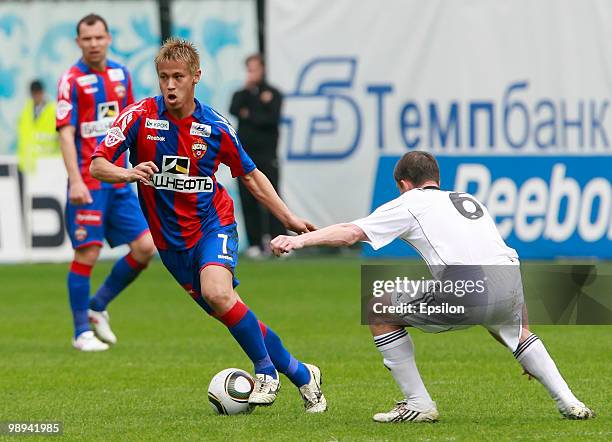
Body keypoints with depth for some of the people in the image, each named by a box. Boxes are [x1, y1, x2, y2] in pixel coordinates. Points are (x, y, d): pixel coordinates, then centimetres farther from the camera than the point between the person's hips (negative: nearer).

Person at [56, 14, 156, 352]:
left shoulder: (121, 75, 11)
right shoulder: (72, 80, -7)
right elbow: (66, 133, -13)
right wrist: (75, 181, -21)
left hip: (119, 181, 6)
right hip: (88, 182, -6)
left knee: (145, 247, 0)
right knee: (87, 254, -6)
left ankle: (97, 307, 17)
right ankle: (82, 332, 5)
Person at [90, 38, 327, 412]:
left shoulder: (215, 126, -5)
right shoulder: (142, 115, -9)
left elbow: (250, 175, 10)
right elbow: (98, 165, -13)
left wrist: (289, 218, 6)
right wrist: (129, 174, -34)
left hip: (213, 224, -2)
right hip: (171, 238, 2)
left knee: (217, 293, -30)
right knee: (232, 317, 4)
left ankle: (267, 370, -11)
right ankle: (300, 373, 22)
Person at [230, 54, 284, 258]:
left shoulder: (273, 94, 6)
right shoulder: (241, 94, 14)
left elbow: (272, 119, -9)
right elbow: (233, 110, -8)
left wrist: (249, 116, -4)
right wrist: (247, 90, -10)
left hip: (266, 155, -3)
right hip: (245, 154, 3)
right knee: (248, 200, -1)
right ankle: (255, 244, 3)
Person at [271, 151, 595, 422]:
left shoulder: (409, 203, 17)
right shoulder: (469, 200, 34)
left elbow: (352, 233, 4)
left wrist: (301, 239, 5)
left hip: (464, 291, -6)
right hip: (511, 285, 6)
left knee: (379, 310, 13)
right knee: (509, 327, 40)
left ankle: (418, 404, 11)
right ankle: (568, 403, 28)